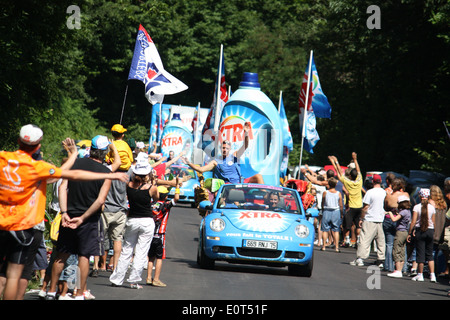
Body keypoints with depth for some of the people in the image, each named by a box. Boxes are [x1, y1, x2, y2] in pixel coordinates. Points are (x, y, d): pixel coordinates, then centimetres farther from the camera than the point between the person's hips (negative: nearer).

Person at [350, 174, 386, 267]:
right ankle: (381, 260, 10)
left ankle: (360, 258, -9)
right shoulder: (385, 193, 3)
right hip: (381, 220, 4)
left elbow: (365, 207, -10)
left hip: (369, 221, -4)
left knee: (364, 239, -4)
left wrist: (361, 219, -1)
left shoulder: (370, 192, -10)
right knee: (381, 241, 10)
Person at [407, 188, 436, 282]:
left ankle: (420, 275, 7)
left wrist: (410, 233, -3)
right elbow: (433, 222, 5)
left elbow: (413, 221, -9)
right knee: (429, 254, 9)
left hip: (420, 231, -3)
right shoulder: (432, 208, 1)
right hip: (430, 231, 3)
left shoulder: (417, 207, -8)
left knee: (420, 253, 3)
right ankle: (432, 275, 2)